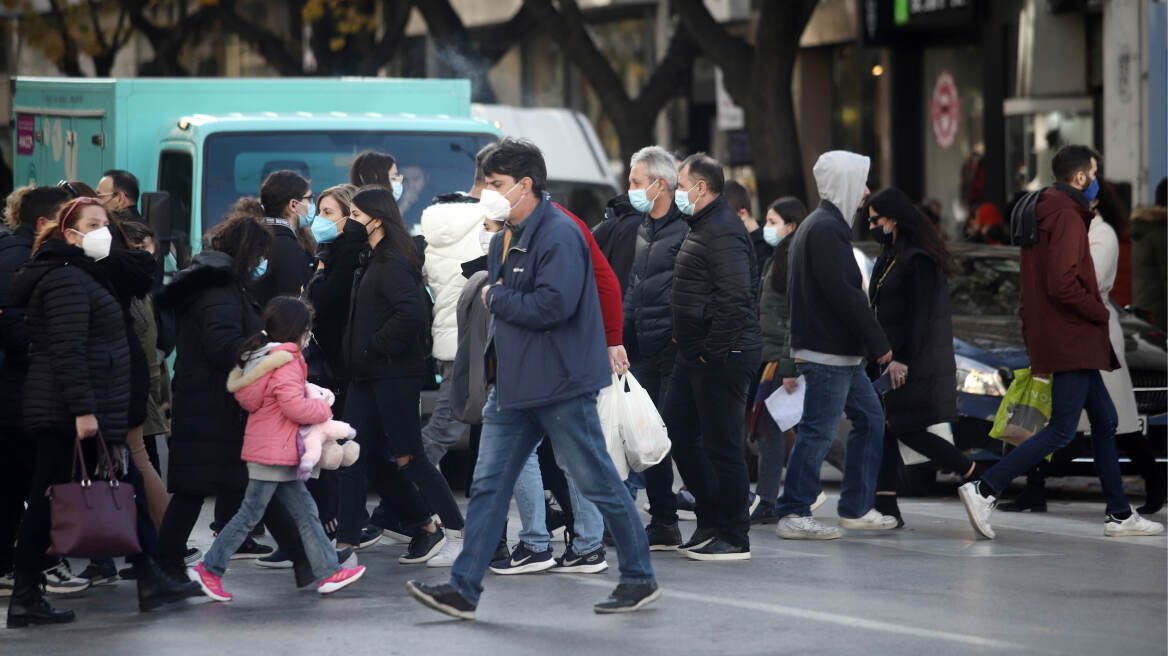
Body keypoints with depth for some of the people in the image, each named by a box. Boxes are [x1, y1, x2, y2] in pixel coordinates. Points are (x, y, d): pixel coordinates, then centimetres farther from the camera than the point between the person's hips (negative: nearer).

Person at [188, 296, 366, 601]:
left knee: (305, 511, 9)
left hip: (281, 454, 10)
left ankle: (328, 572, 9)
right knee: (250, 514, -4)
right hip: (272, 452, -10)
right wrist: (324, 408, -5)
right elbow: (296, 407, -23)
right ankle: (209, 569, 2)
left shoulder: (260, 356, 14)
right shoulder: (285, 362, -16)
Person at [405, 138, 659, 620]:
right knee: (488, 485, 4)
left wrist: (495, 299, -13)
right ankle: (463, 589, 4)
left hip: (561, 385, -9)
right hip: (514, 383, 9)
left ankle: (640, 579, 12)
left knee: (598, 483, 1)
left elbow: (554, 304, -26)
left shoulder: (560, 235, -16)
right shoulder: (504, 239, 14)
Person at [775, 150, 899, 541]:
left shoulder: (818, 226, 19)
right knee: (818, 431, -8)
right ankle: (793, 515, -4)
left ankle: (857, 509, 20)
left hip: (840, 353, 11)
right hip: (827, 352, -11)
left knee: (870, 417, 15)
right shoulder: (826, 229, -15)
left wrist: (870, 343, 17)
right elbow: (844, 294, -21)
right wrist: (879, 344, -16)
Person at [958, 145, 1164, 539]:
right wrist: (1102, 313, -12)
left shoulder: (1046, 214, 15)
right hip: (1071, 341, -11)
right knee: (1062, 429, -10)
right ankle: (985, 489, -12)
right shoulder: (1067, 218, -16)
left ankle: (1120, 515, 17)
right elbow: (1063, 284, -25)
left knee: (1104, 419, 14)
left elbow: (1049, 279, 20)